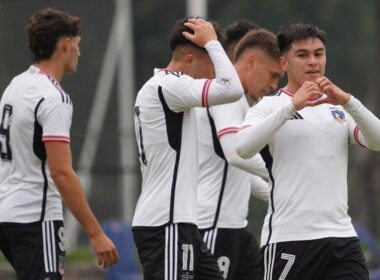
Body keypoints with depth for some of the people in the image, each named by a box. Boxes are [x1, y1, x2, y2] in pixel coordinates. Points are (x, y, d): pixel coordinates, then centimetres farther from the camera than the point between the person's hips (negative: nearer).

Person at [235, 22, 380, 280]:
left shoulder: (339, 108, 16)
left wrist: (348, 101, -15)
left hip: (342, 236, 4)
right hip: (289, 237, -4)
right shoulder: (270, 107, 1)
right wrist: (293, 105, -24)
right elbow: (243, 147, -18)